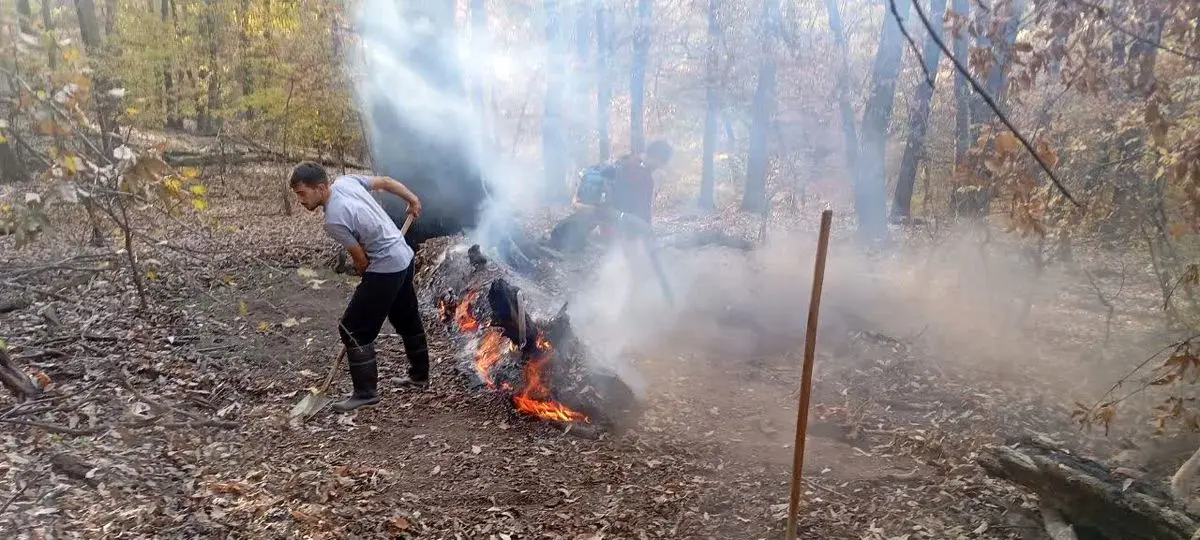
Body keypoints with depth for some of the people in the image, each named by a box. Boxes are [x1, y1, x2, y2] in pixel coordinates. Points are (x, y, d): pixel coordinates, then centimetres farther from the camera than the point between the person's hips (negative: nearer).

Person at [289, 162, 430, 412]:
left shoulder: (334, 220, -24)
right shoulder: (345, 180, -2)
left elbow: (361, 259, -14)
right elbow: (385, 181, 9)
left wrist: (368, 281, 6)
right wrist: (413, 200, 23)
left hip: (385, 267, -10)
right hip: (404, 256, 10)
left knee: (352, 328, -5)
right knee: (408, 320, 22)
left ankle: (365, 392, 2)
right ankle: (420, 375, 37)